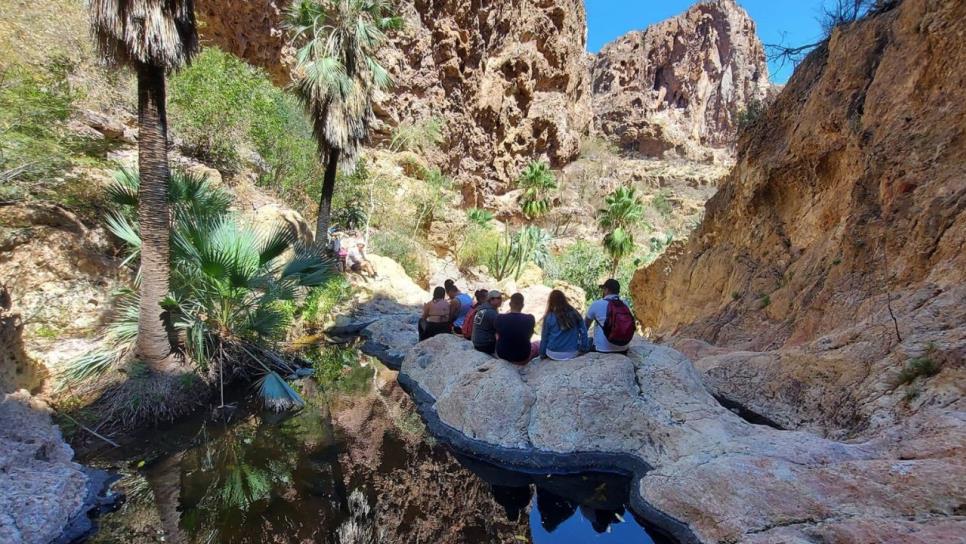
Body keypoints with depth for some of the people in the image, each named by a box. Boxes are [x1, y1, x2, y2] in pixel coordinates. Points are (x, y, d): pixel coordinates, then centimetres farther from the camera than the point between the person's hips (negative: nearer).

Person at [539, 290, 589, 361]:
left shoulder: (549, 317, -9)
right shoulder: (575, 314, -3)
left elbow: (544, 338, -5)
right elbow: (583, 332, 0)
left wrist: (542, 354, 5)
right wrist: (585, 348, 11)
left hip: (554, 354, -1)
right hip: (572, 354, 2)